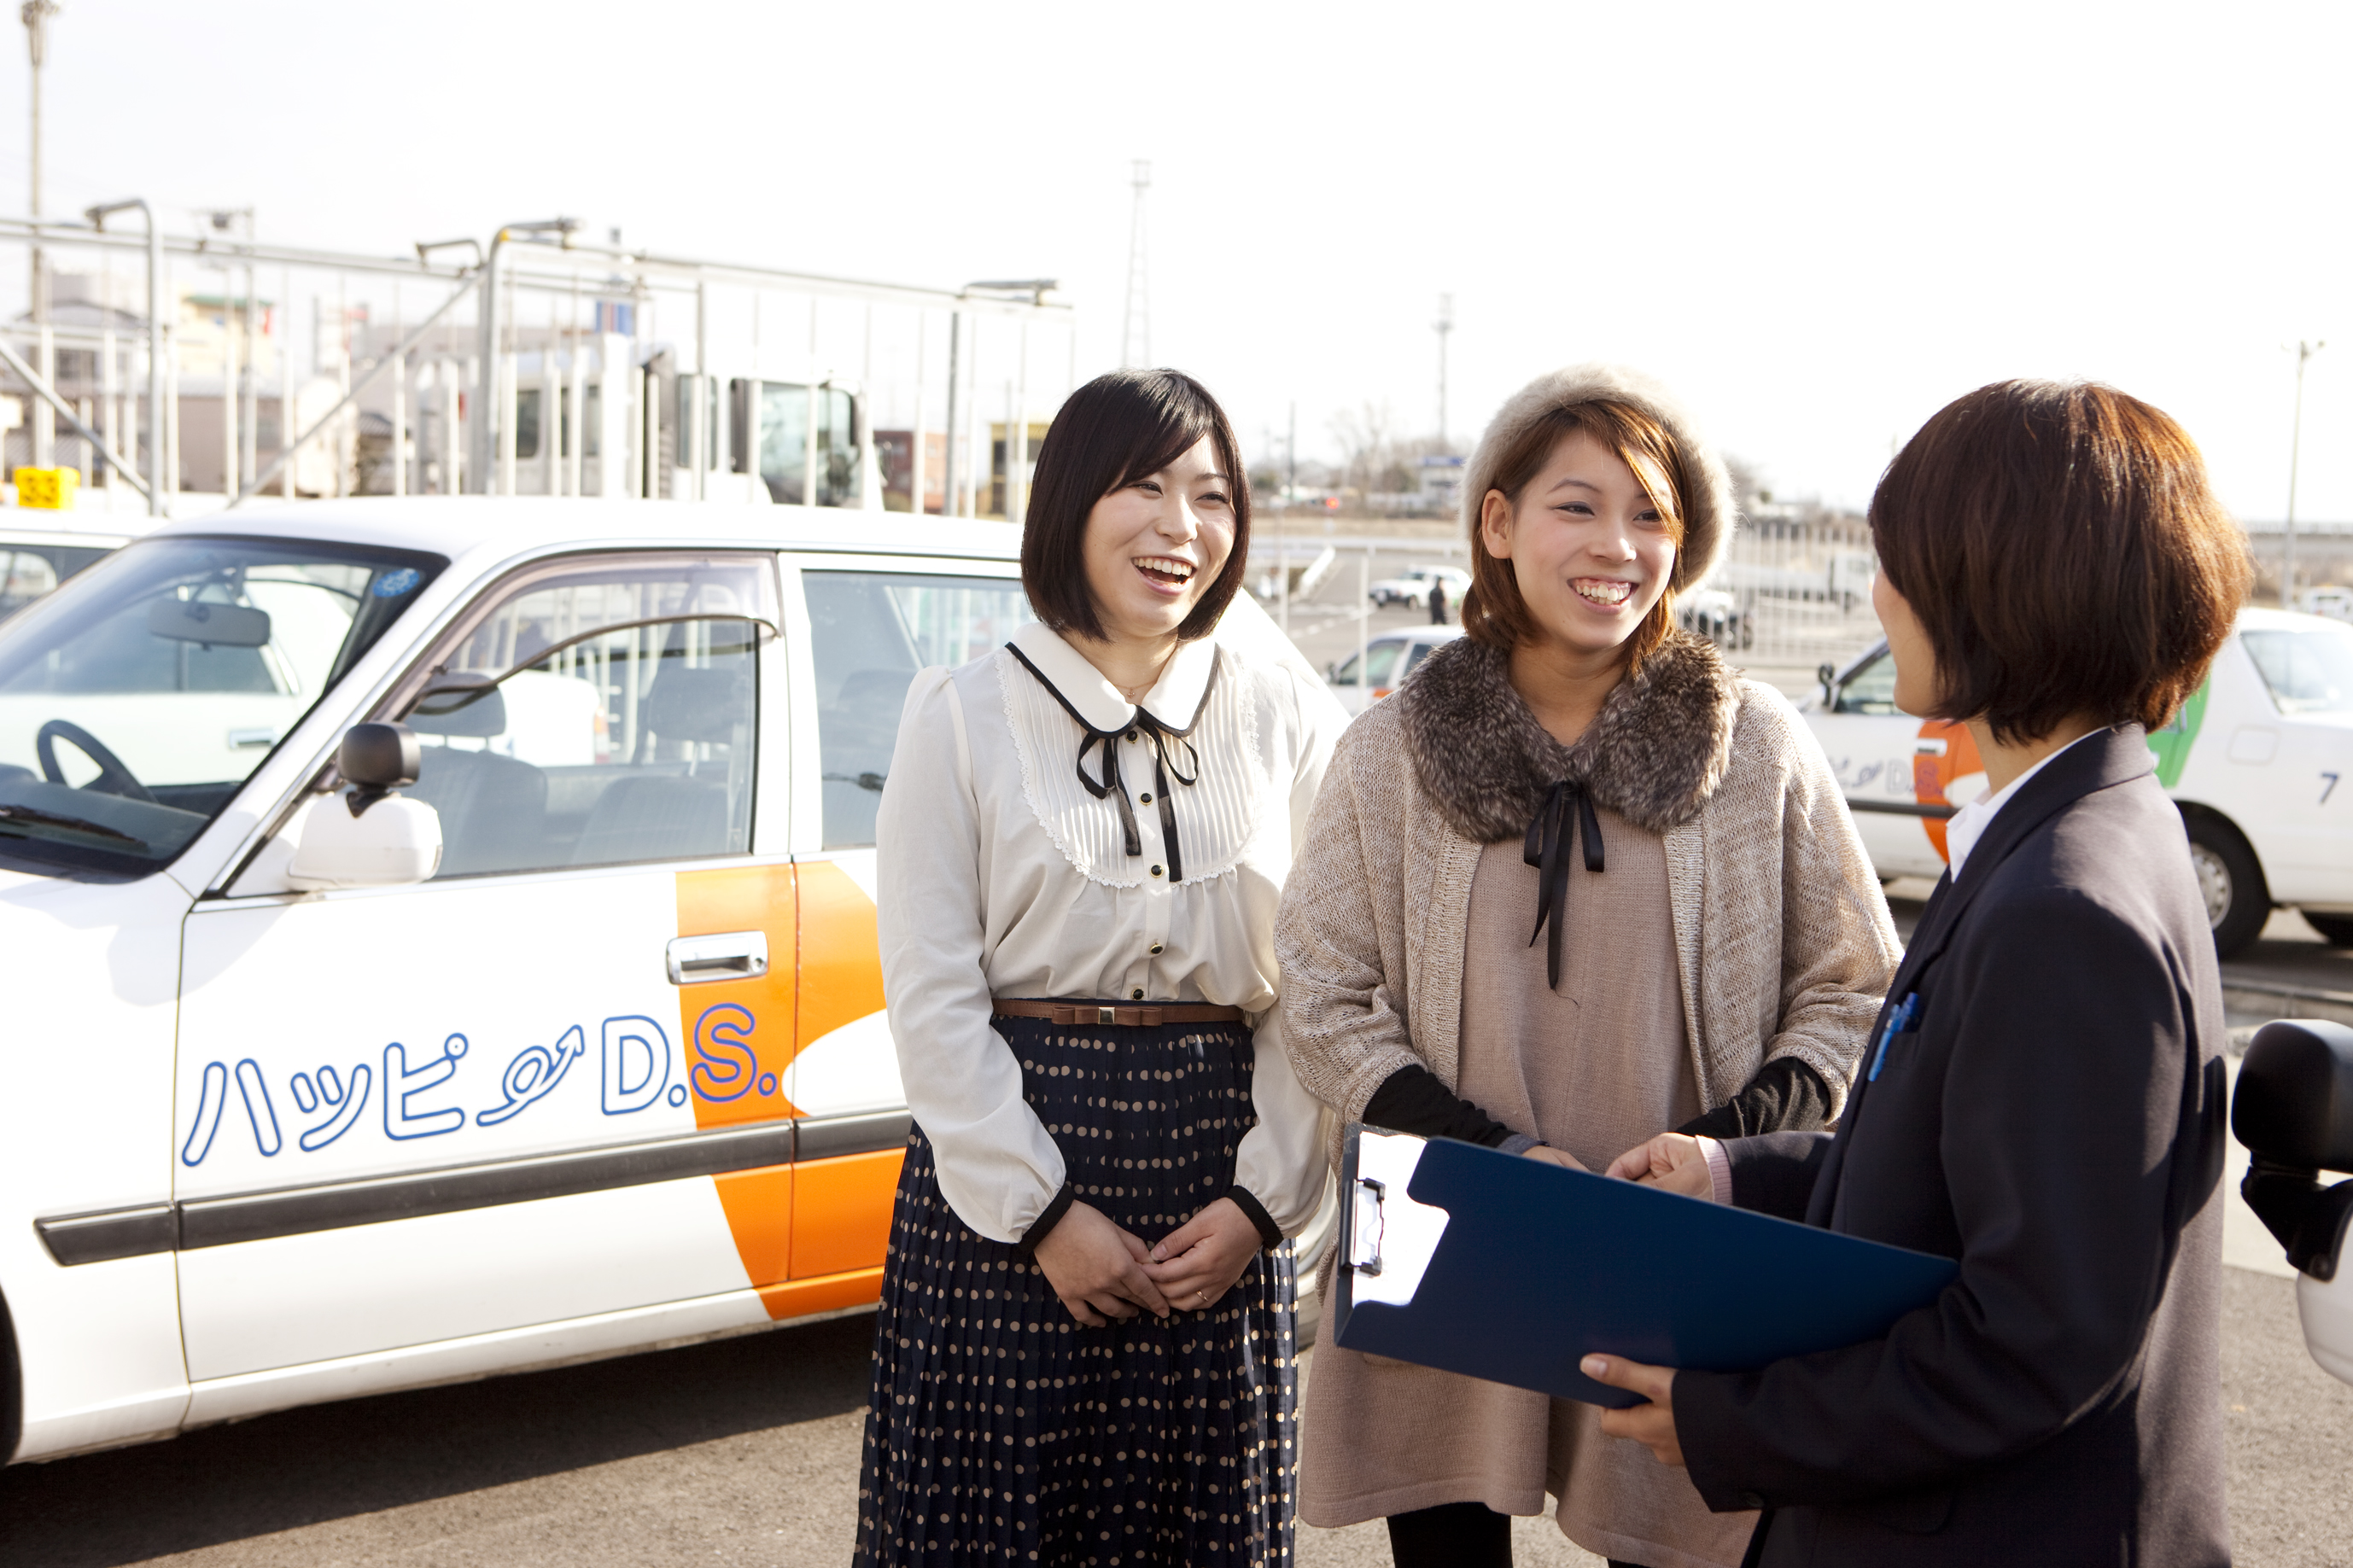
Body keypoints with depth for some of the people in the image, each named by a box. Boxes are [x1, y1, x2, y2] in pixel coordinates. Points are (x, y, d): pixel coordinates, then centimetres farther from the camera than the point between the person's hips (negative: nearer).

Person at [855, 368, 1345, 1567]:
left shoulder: (1284, 713, 5)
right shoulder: (965, 716, 0)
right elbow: (932, 998, -5)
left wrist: (1263, 1200, -7)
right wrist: (1043, 1211, -10)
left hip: (1218, 1181, 2)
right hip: (1001, 1177, -1)